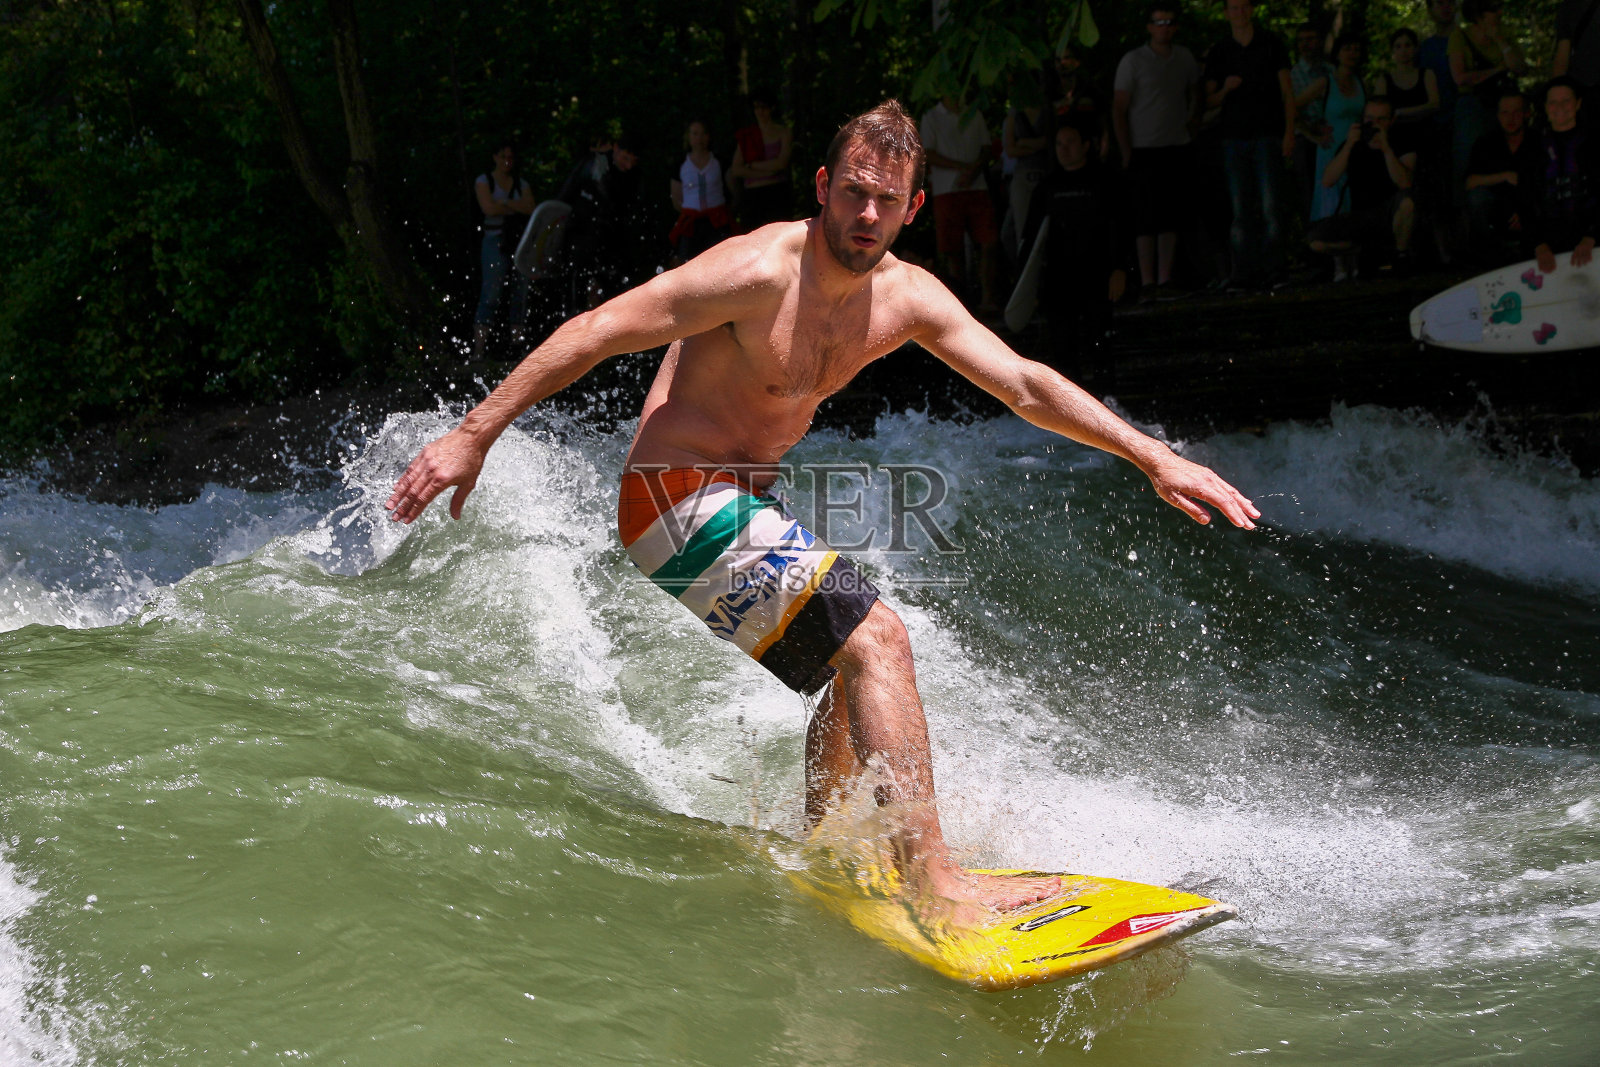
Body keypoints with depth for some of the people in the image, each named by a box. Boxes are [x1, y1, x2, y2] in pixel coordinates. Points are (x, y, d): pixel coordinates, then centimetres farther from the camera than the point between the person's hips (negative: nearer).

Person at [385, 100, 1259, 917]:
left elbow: (1026, 385, 3)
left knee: (859, 669, 21)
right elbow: (595, 332, -20)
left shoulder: (907, 298, 1)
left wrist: (1155, 458, -4)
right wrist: (473, 436, -21)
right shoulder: (761, 272, -22)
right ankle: (931, 876, -22)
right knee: (875, 641, -19)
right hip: (678, 505, -9)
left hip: (745, 507, 9)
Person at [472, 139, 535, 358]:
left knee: (520, 294, 1)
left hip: (520, 241, 4)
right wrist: (517, 207, -1)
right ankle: (478, 351, -16)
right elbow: (488, 208, -9)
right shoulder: (484, 181, 7)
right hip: (495, 241, -4)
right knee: (490, 295, -12)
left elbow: (530, 209, 0)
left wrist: (504, 204, -9)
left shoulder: (521, 185, 16)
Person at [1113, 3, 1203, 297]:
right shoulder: (1133, 61, -4)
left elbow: (1194, 92, 26)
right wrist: (1126, 151, -9)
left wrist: (1193, 116, 7)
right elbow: (1118, 108, -4)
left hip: (1178, 148, 4)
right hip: (1145, 149, -4)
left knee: (1171, 217, 3)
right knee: (1146, 218, -6)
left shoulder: (1184, 57, 9)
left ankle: (1165, 279, 7)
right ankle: (1147, 282, -4)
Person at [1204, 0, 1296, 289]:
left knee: (1271, 206, -8)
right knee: (1240, 209, -1)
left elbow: (1287, 91, 6)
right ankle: (1245, 273, 0)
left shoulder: (1271, 45, 7)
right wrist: (1225, 89, -10)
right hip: (1234, 136, 2)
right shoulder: (1219, 52, 11)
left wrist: (1289, 132, -4)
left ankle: (1273, 271, -7)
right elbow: (1209, 100, 13)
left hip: (1268, 134, -2)